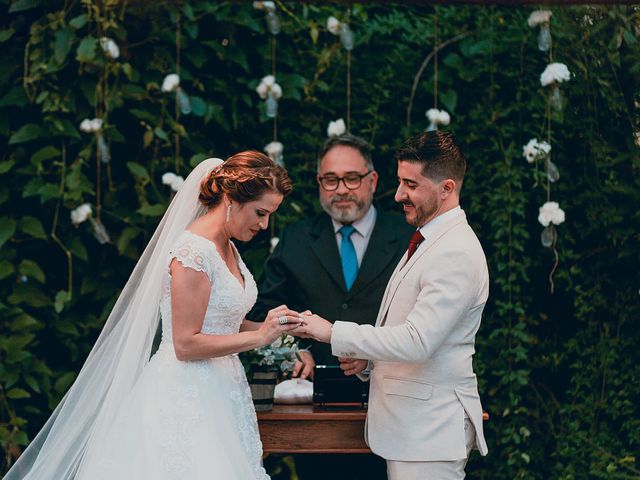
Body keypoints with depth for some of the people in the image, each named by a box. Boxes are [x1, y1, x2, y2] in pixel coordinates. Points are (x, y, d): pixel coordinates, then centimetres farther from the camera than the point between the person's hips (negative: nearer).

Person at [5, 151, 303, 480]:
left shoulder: (227, 248, 12)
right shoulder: (193, 252, -16)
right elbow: (186, 345, -18)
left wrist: (270, 327, 5)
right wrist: (258, 336, -15)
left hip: (218, 391, 9)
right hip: (186, 399, -9)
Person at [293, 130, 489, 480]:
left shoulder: (456, 254, -17)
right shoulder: (426, 242, 17)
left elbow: (417, 342, -24)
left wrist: (334, 333, -19)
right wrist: (367, 356, 6)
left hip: (430, 430, -10)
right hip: (407, 425, 10)